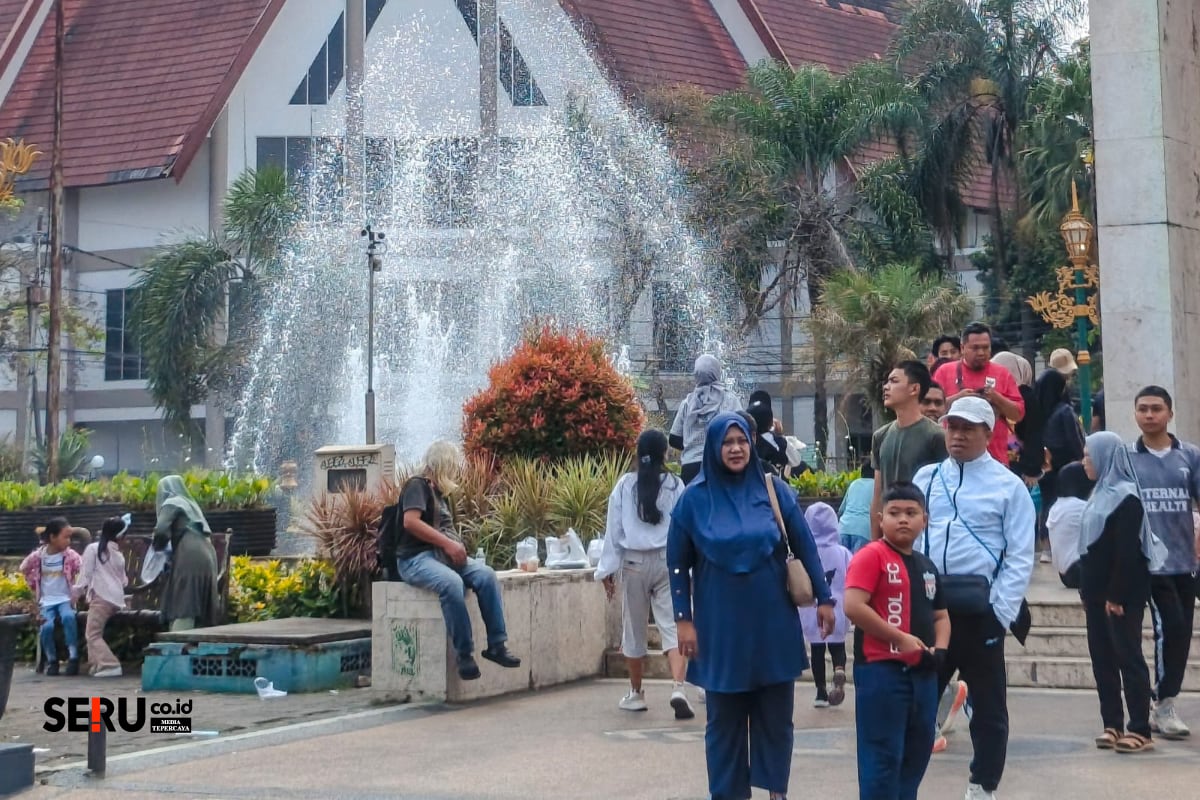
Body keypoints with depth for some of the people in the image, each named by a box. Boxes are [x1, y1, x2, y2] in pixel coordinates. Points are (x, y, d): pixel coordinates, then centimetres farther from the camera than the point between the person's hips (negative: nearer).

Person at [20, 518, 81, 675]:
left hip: (65, 599, -1)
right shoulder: (38, 555, -2)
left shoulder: (70, 555, -5)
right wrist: (35, 588, 17)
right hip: (46, 601, 1)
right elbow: (24, 570, 17)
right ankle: (52, 660, -4)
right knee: (47, 626, -29)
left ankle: (73, 657, -28)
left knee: (69, 617, -36)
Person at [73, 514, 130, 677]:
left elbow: (85, 574, -3)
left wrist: (76, 593, 4)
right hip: (116, 598, 7)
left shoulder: (93, 548, 0)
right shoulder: (119, 554, 18)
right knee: (94, 632, 17)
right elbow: (123, 581, 26)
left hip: (101, 597, -7)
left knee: (92, 634, -6)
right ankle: (99, 664, 9)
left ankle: (110, 665, -18)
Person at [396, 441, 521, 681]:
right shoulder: (417, 485, -3)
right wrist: (448, 543, -19)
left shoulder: (439, 491, 24)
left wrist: (456, 547, 2)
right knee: (452, 583, -36)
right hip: (416, 558, -8)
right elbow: (411, 522, -18)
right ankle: (464, 654, -30)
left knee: (486, 575, -17)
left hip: (444, 554, 8)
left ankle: (497, 645, -18)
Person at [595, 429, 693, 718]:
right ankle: (678, 688, -23)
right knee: (673, 626, -4)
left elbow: (614, 529, 0)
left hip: (635, 563, 1)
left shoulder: (625, 485, -1)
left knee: (634, 628, 14)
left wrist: (608, 569, 5)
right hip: (668, 562, -1)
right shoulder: (675, 485, -3)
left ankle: (636, 693, 25)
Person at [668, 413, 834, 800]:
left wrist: (824, 598, 3)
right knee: (725, 718, 7)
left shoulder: (774, 489, -1)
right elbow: (678, 564, 1)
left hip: (773, 620, 1)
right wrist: (684, 620, -2)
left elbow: (805, 547, 4)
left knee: (775, 713, 9)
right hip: (721, 624, -1)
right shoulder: (695, 497, -3)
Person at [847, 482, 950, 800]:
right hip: (881, 670, -8)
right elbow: (853, 607, -20)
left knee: (917, 755, 14)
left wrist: (939, 648, 1)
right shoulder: (871, 556, -9)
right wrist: (901, 639, -17)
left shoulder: (926, 566, 14)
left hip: (922, 674, 8)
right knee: (883, 757, -5)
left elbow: (940, 615, 22)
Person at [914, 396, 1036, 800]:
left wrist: (999, 611, -12)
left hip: (980, 605, -3)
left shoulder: (1008, 485, -1)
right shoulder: (925, 478, 11)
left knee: (988, 704, 7)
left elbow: (1020, 556, -5)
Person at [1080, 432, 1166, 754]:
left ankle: (1140, 730, -1)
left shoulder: (1126, 497, -13)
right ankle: (1112, 725, 15)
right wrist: (1087, 592, 15)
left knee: (1128, 657, -5)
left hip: (1122, 595, -9)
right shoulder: (1101, 493, 14)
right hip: (1098, 593, 9)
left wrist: (1116, 596, -21)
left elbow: (1128, 552, -19)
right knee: (1102, 658, 9)